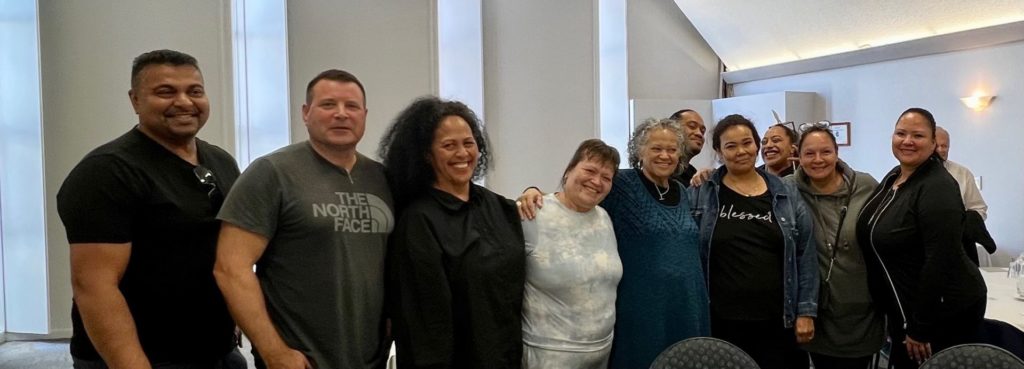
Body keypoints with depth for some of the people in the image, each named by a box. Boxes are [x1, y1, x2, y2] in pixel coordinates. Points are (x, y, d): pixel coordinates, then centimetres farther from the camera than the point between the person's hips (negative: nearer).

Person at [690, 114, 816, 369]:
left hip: (776, 321, 1)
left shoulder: (787, 195, 6)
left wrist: (806, 311, 1)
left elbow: (806, 256, 5)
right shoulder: (700, 193, 0)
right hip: (719, 321, -1)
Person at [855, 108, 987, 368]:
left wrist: (920, 328, -22)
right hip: (905, 309, 8)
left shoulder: (938, 188, -21)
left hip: (944, 314, -8)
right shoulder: (893, 177, 6)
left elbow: (941, 262, -25)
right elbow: (877, 237, 16)